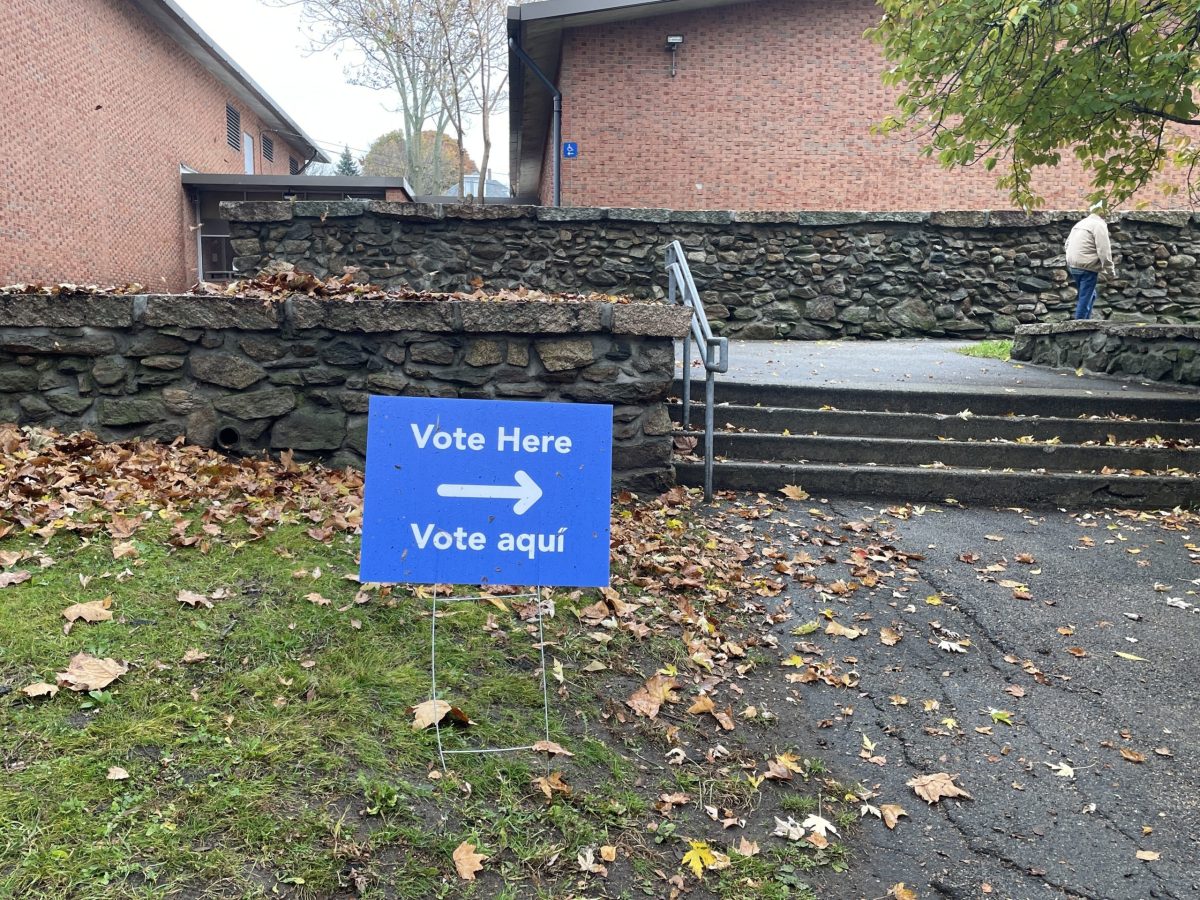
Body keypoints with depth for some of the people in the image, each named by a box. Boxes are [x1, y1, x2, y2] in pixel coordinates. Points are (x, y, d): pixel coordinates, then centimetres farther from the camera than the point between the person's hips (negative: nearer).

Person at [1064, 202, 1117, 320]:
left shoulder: (1080, 223, 17)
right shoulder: (1099, 224, -9)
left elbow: (1066, 245, 20)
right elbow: (1104, 251, -15)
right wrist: (1111, 270, -7)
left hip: (1072, 265, 9)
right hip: (1087, 267, -9)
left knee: (1089, 296, 19)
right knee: (1085, 299, -4)